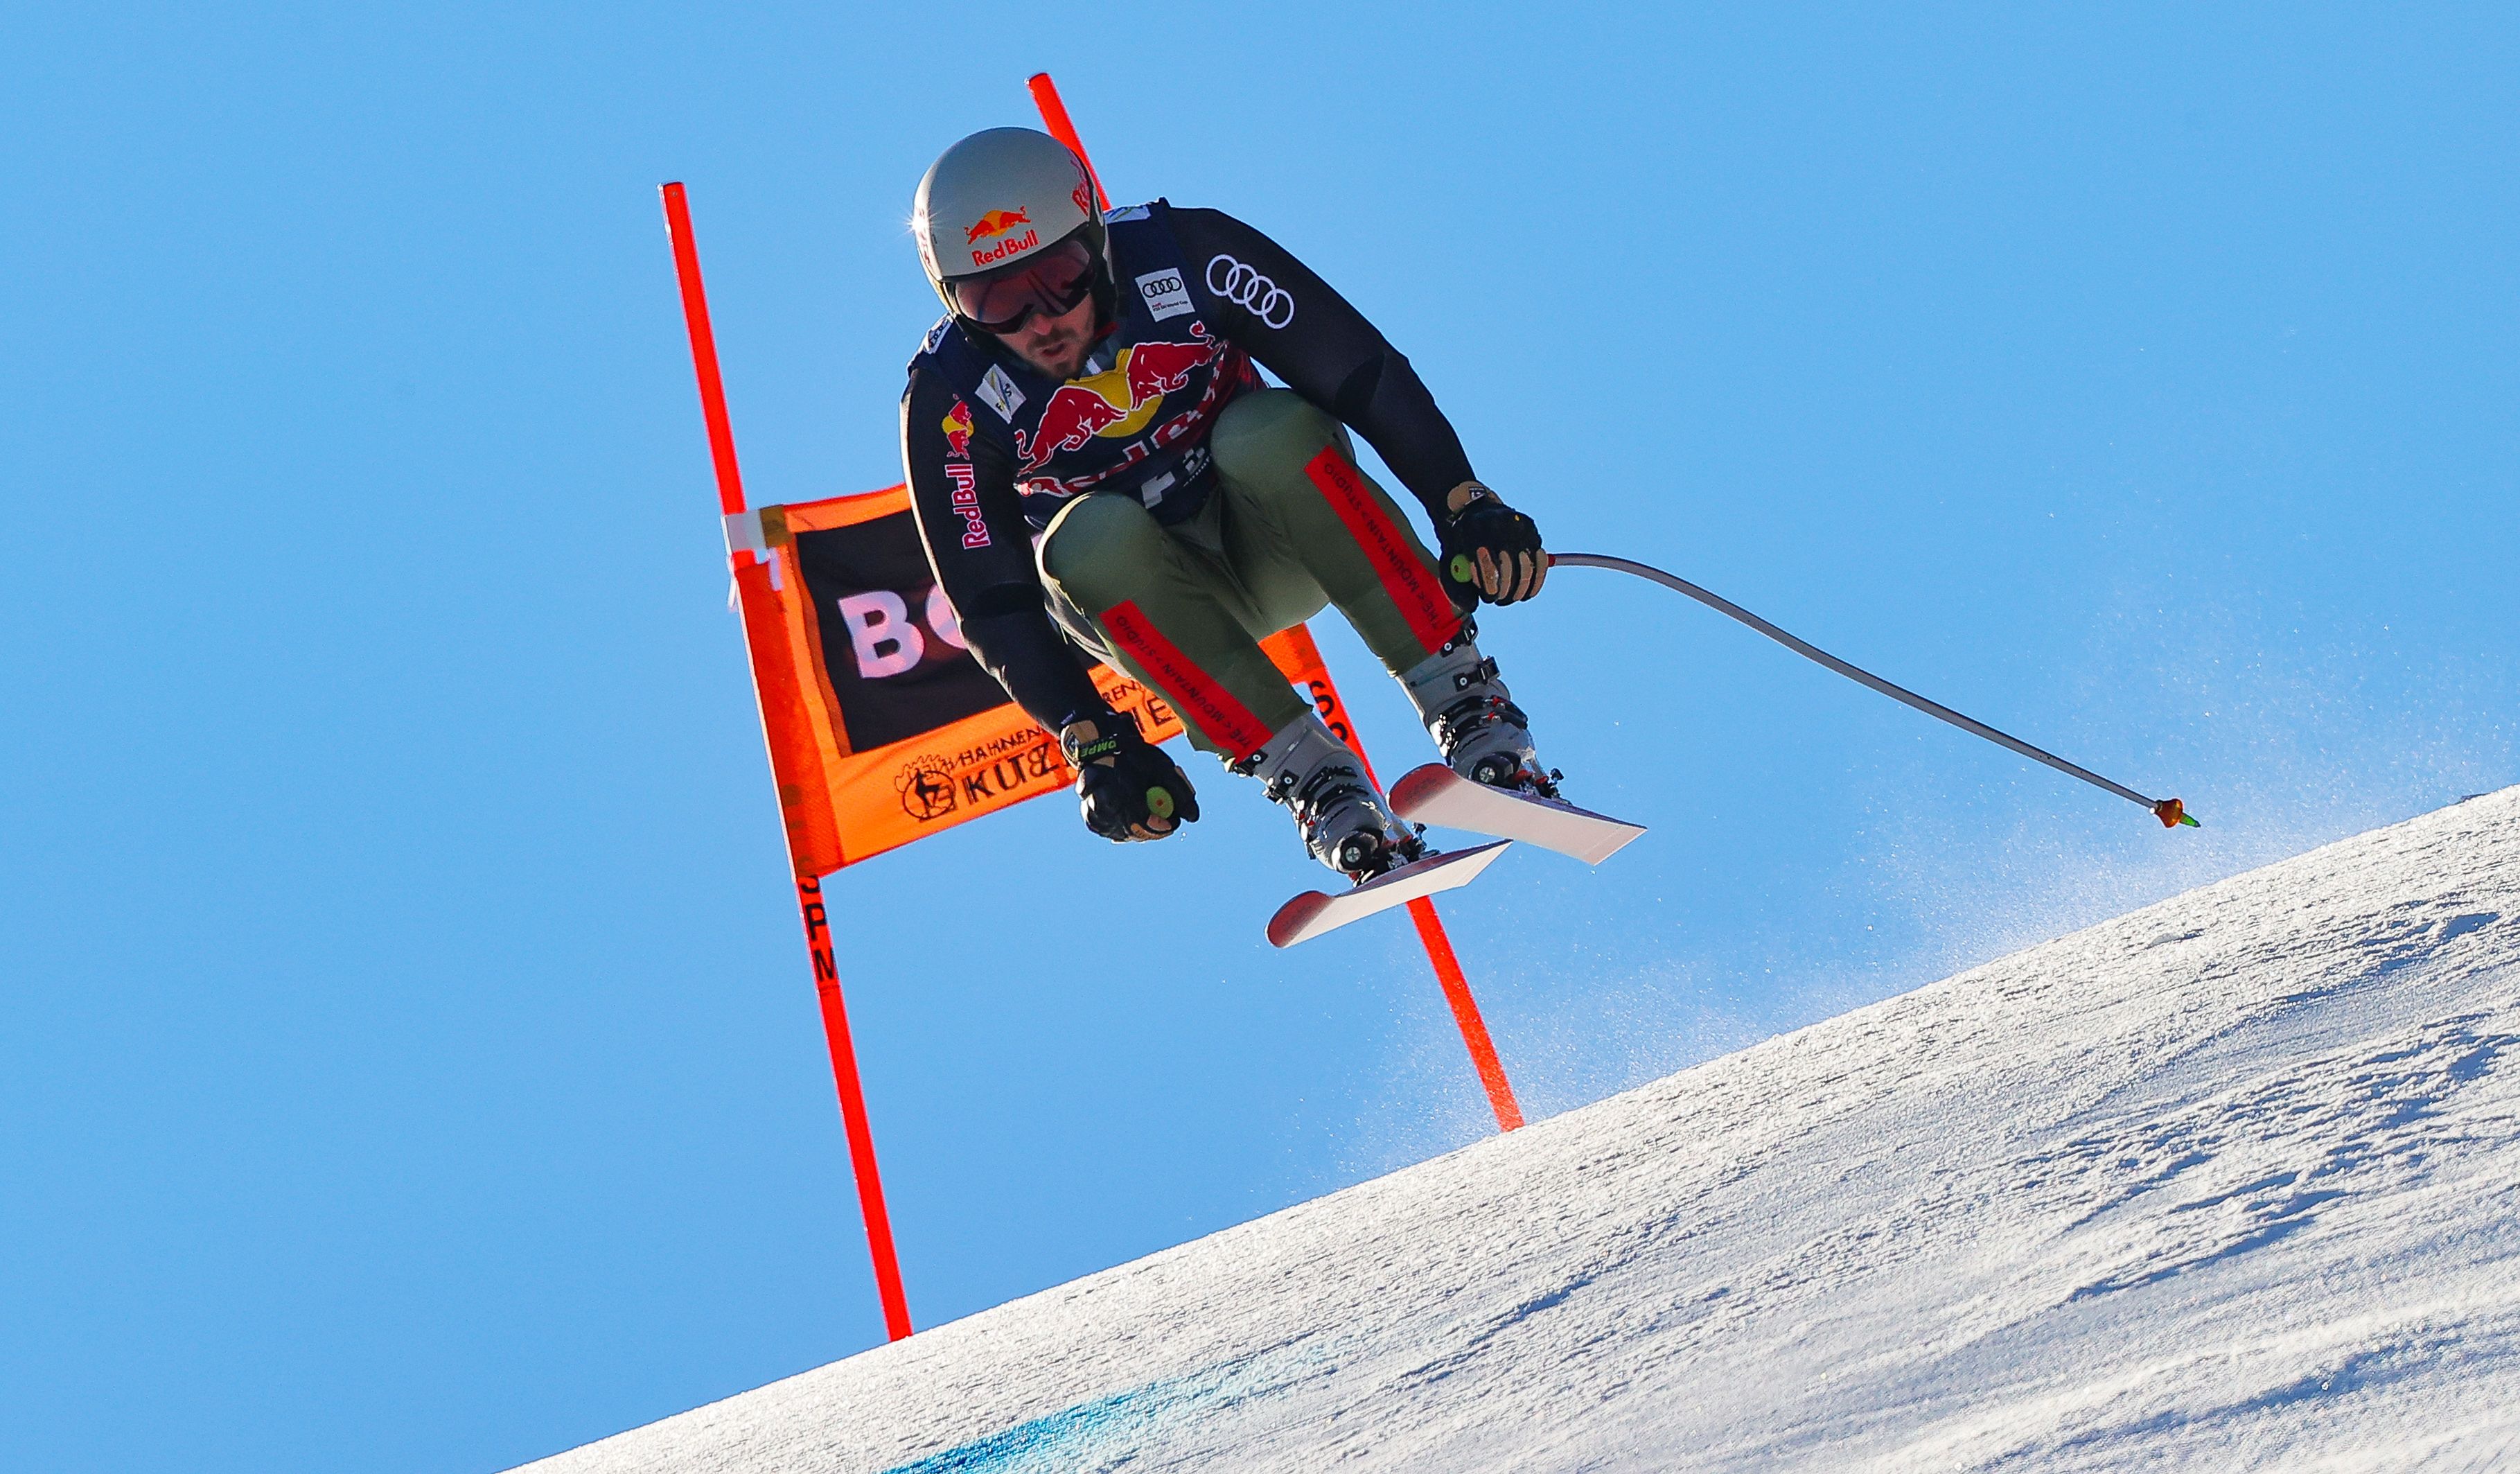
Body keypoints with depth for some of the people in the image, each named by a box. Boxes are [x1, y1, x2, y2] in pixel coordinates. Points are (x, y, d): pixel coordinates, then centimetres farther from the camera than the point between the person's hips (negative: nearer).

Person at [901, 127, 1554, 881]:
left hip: (1276, 546, 0)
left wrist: (1467, 508, -25)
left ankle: (1463, 699, -26)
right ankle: (1305, 770, -29)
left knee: (1271, 429, -32)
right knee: (1090, 538, -34)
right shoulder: (949, 403, -18)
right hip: (1136, 595, 0)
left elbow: (1367, 376, -16)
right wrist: (1091, 739, -26)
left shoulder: (1183, 256, -19)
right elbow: (993, 605, -15)